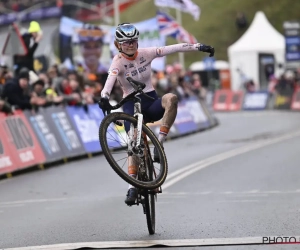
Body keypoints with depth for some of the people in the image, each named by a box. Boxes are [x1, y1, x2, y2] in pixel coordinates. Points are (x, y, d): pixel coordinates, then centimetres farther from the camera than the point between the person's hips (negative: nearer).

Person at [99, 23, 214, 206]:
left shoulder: (146, 54, 0)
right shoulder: (118, 62, -9)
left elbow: (174, 48, -5)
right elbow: (111, 78, -30)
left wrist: (199, 47, -14)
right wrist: (104, 96, -51)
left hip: (151, 102, 3)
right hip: (131, 105, -3)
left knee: (171, 98, -31)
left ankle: (159, 143, -26)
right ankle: (133, 187, -20)